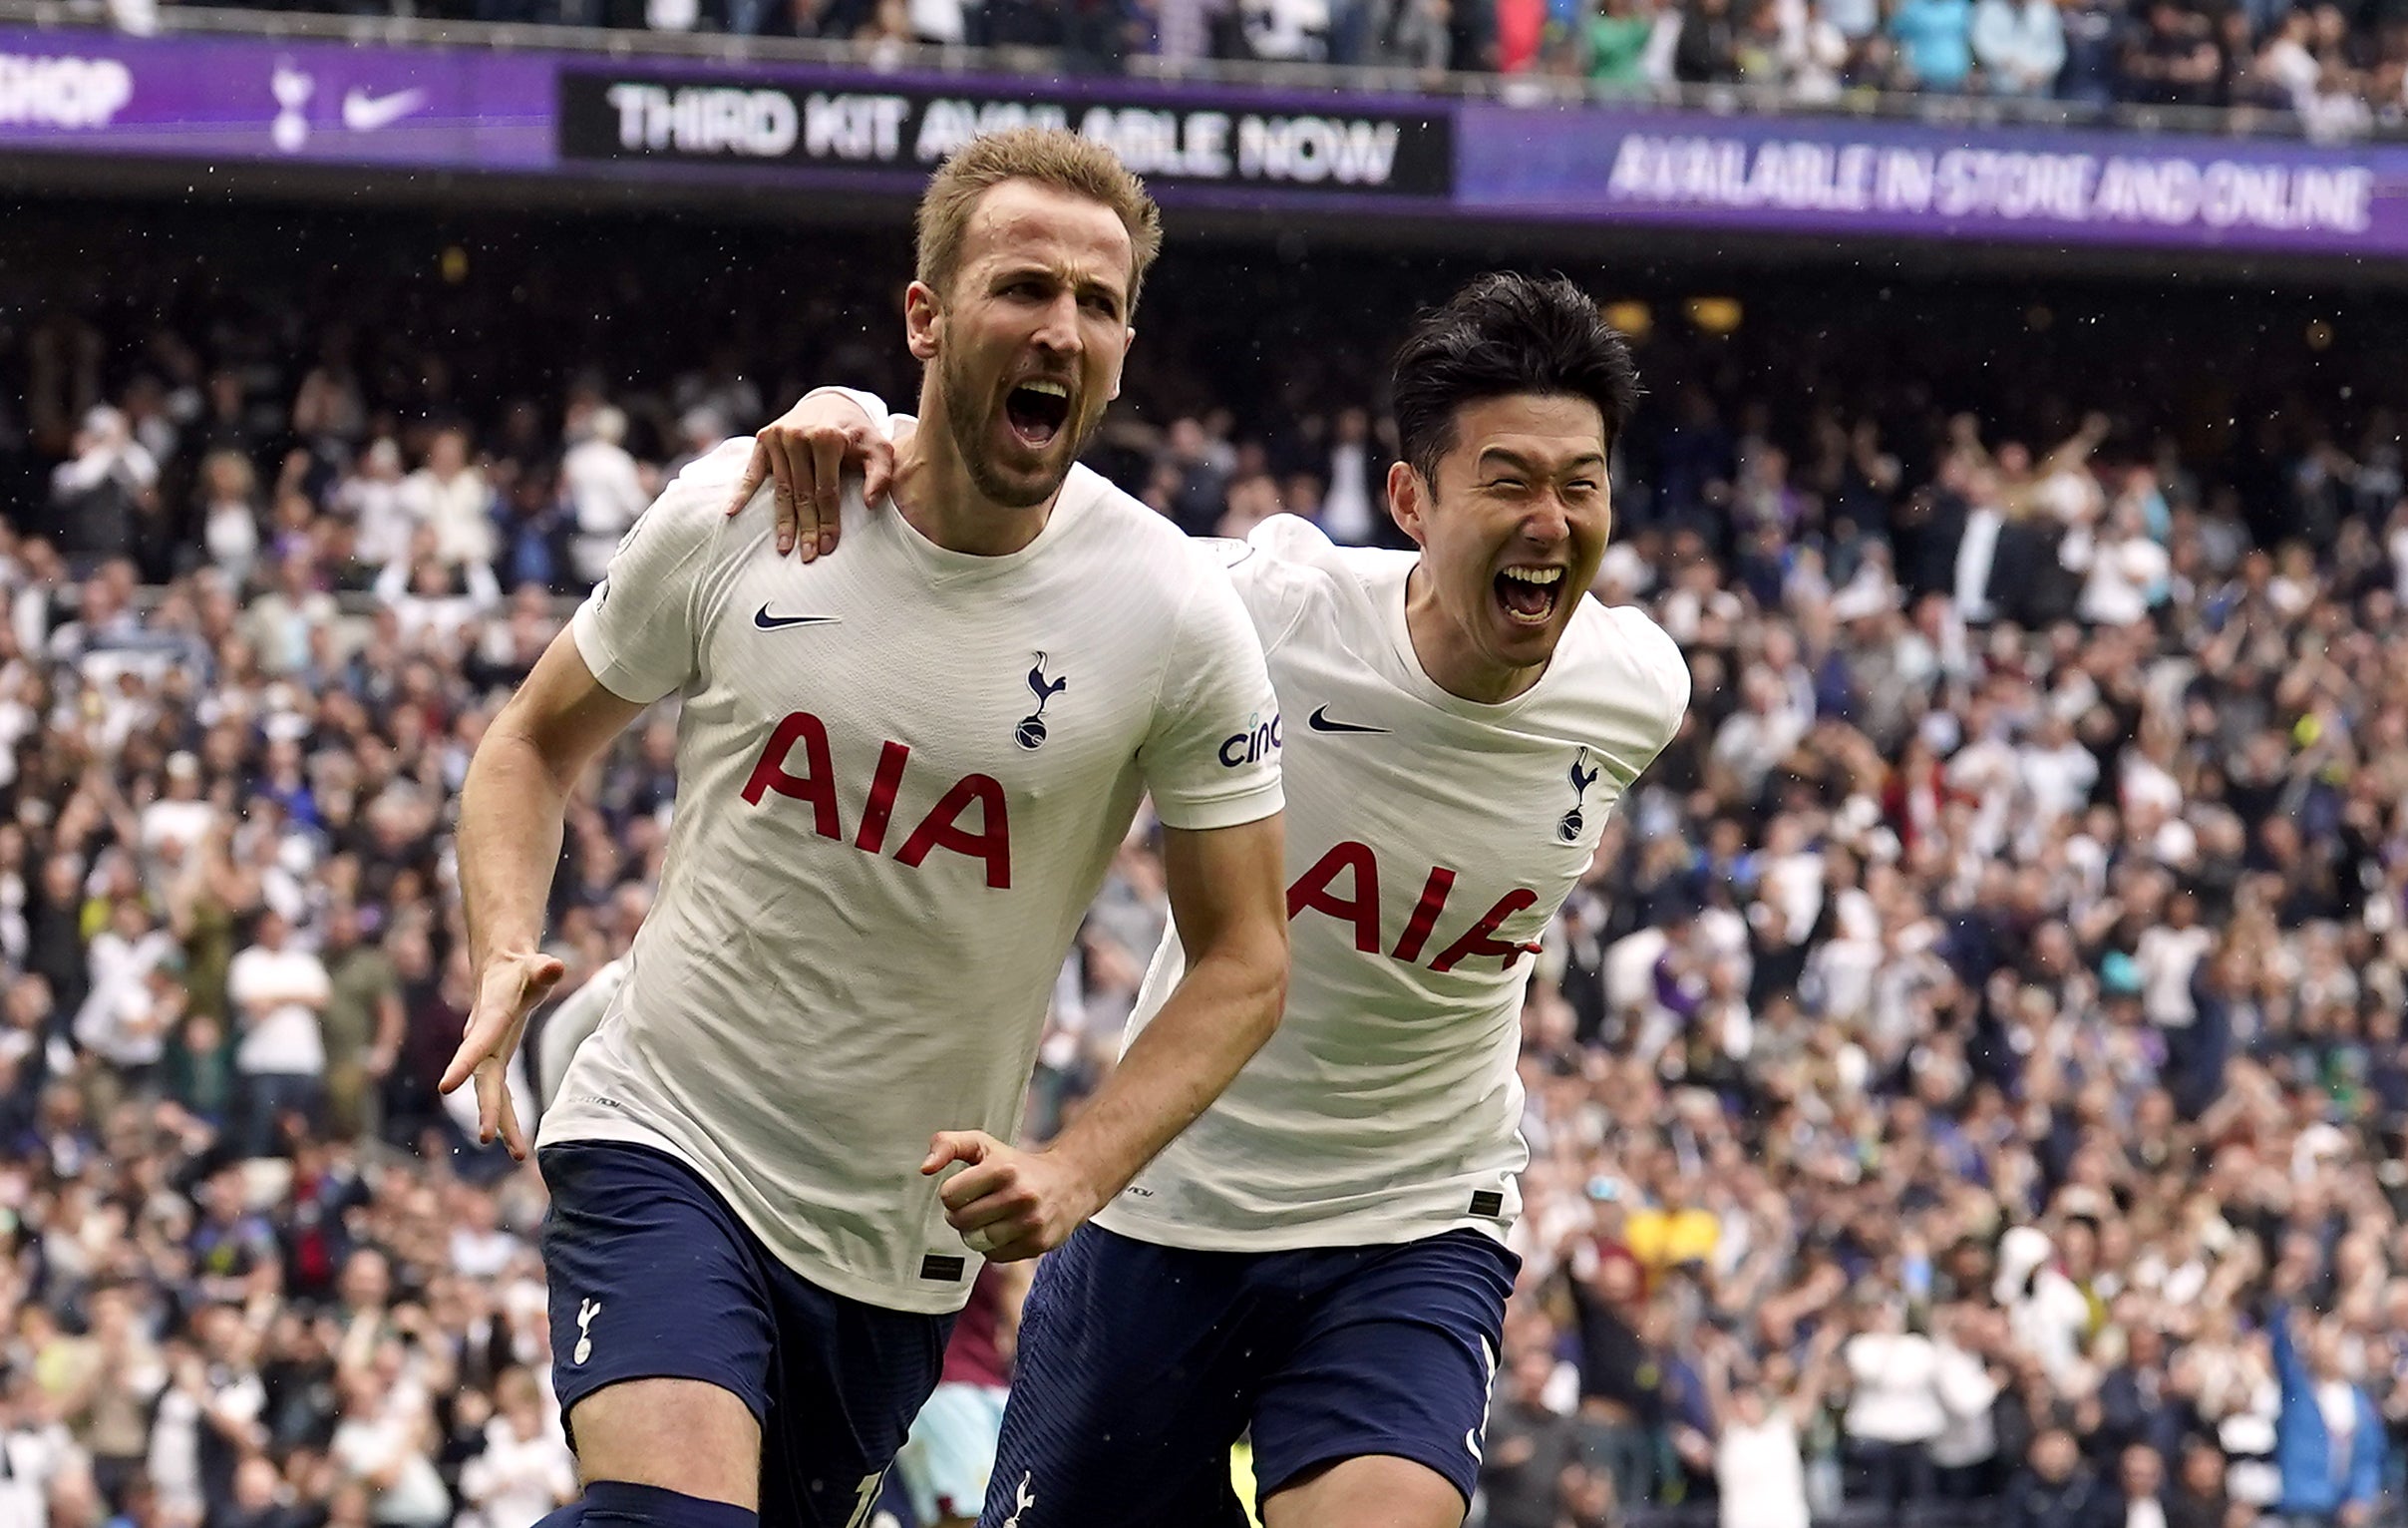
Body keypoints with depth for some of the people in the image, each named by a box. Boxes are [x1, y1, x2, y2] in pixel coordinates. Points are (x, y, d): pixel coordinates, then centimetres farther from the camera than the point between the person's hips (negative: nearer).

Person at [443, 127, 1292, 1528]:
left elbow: (1242, 961, -2)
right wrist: (506, 961, -10)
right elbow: (538, 741, 10)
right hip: (663, 1142, -2)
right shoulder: (736, 513, -6)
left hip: (907, 1238, 2)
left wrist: (1074, 1176, -17)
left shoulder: (1176, 616, -9)